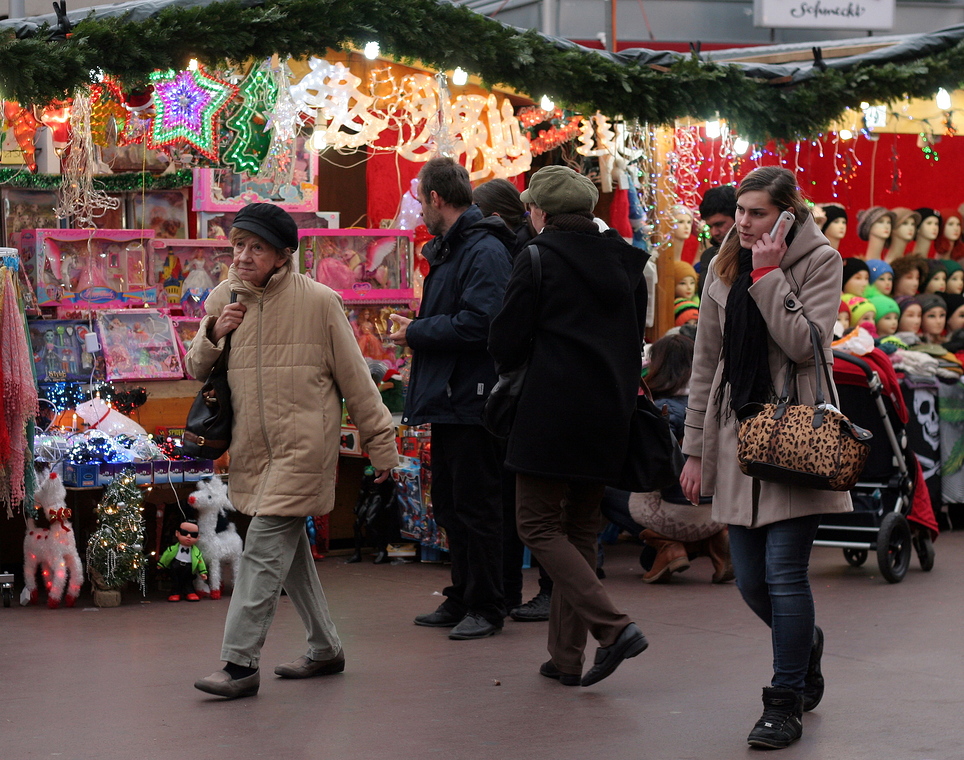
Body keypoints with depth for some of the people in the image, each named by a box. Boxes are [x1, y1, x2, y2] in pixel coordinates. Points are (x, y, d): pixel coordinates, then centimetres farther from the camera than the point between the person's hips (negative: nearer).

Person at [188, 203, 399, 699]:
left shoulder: (318, 301, -7)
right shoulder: (223, 300, 6)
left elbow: (354, 377, -2)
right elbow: (196, 370, 13)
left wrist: (380, 443, 1)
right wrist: (214, 334, -8)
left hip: (303, 447, -6)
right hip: (253, 448, 6)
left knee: (264, 549, -12)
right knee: (289, 550, 13)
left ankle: (240, 663, -11)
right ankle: (325, 649, 27)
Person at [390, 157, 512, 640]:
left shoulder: (485, 251, -16)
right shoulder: (448, 250, 18)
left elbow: (477, 324, -26)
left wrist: (415, 333, -15)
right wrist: (417, 331, 6)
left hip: (472, 402, -10)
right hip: (448, 401, 10)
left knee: (475, 508, -3)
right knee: (449, 505, 15)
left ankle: (486, 608, 5)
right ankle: (462, 598, 24)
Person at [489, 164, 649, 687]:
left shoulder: (538, 259, -9)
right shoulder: (625, 261, 10)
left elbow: (505, 343, -7)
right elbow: (636, 336, 17)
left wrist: (515, 371, 13)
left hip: (552, 412, -7)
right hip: (610, 413, 7)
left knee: (540, 527, 0)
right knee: (580, 530, 13)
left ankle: (613, 626, -15)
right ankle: (566, 656, 14)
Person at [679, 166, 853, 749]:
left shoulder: (820, 261, -3)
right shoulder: (725, 268, 10)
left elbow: (805, 344, -16)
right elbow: (707, 363, 13)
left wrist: (768, 275, -16)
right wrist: (695, 449, 11)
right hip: (739, 435, 5)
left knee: (784, 571, -9)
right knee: (751, 580, 6)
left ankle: (785, 703, 3)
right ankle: (806, 643, 36)